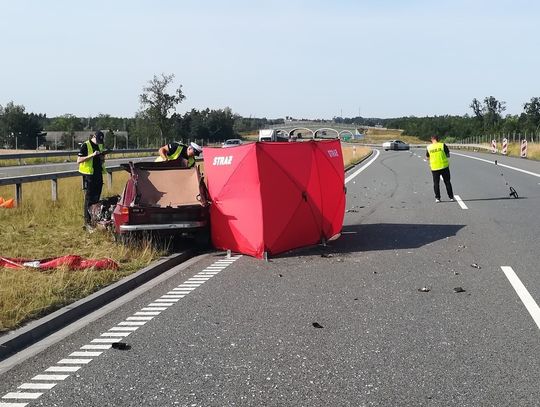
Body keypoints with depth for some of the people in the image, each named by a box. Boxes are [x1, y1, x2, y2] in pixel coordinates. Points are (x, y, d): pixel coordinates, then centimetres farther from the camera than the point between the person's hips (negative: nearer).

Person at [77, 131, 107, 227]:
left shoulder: (100, 145, 13)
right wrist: (92, 155, -21)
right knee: (89, 199, -5)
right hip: (89, 175, -6)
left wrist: (102, 157, -1)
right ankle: (87, 221, -2)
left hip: (99, 175, 6)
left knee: (96, 199, 10)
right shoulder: (85, 145, -7)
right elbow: (79, 160, -14)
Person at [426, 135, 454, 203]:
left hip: (434, 167, 1)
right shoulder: (443, 145, -6)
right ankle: (451, 197, 13)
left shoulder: (429, 147, 0)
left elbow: (427, 157, 10)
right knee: (447, 182, 10)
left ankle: (437, 198, 8)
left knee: (436, 183, 10)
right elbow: (448, 155, -1)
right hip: (444, 166, -1)